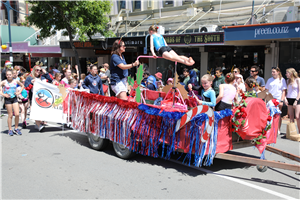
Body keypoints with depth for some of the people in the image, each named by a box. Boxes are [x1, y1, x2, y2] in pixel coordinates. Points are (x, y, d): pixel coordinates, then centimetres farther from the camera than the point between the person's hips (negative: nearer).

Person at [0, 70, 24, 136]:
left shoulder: (16, 81, 2)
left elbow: (22, 86, 17)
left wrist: (19, 92, 5)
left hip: (14, 98, 2)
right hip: (7, 99, -2)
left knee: (17, 114, -4)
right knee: (10, 115, 1)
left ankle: (16, 129, 12)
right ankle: (10, 130, 13)